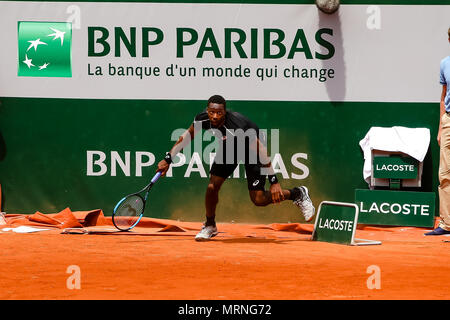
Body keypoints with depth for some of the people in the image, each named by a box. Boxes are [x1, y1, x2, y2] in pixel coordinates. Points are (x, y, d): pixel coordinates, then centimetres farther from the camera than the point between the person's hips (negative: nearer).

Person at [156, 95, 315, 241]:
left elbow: (261, 151, -35)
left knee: (258, 199, -9)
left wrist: (274, 182, -36)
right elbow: (187, 136, -3)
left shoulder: (238, 125, -41)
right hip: (229, 147, 5)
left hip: (252, 148, -5)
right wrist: (168, 159, -4)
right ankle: (210, 226, 21)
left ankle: (298, 194, 14)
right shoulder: (202, 119, -26)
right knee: (212, 187, -5)